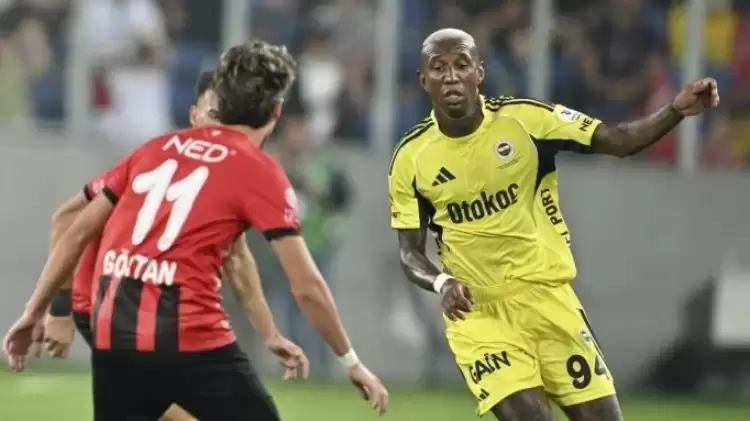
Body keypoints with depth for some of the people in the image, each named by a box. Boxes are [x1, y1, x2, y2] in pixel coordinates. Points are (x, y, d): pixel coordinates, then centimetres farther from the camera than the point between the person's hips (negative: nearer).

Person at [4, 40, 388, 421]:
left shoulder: (158, 147, 17)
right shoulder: (260, 172, 2)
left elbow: (78, 232, 18)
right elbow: (306, 287, 0)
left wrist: (33, 313, 26)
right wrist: (351, 362, 10)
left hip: (112, 338, 5)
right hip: (189, 340, -5)